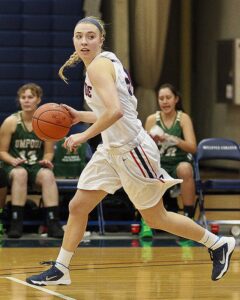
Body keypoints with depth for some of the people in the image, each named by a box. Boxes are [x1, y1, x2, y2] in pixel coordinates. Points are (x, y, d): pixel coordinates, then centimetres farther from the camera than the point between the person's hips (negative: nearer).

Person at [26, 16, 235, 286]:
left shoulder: (98, 65, -17)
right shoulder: (105, 62, 11)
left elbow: (115, 111, -31)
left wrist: (83, 136, -22)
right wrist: (80, 117, 14)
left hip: (132, 150, -9)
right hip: (112, 150, 9)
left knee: (156, 219, 4)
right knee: (77, 207, 7)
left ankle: (218, 245, 19)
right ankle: (59, 270, 16)